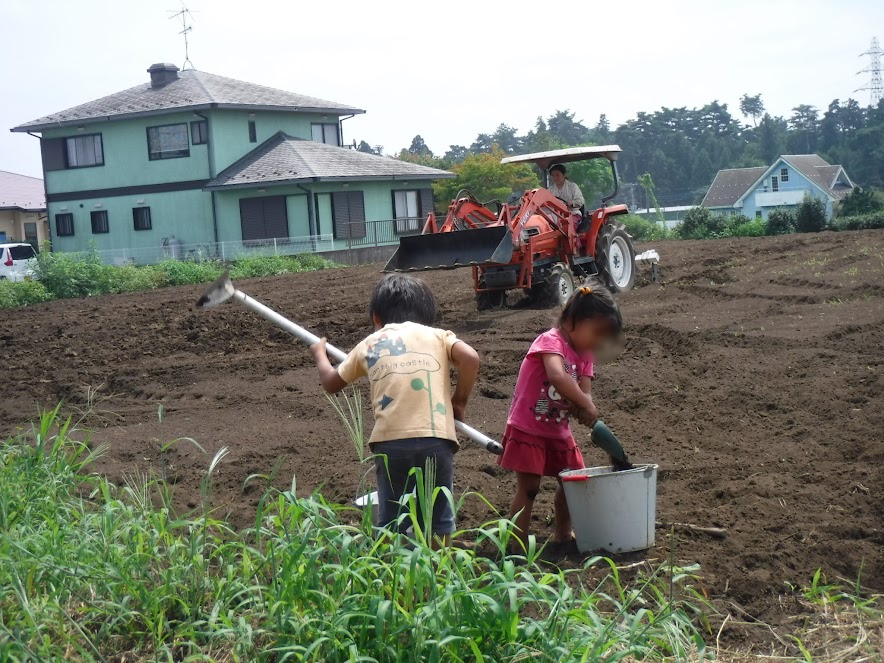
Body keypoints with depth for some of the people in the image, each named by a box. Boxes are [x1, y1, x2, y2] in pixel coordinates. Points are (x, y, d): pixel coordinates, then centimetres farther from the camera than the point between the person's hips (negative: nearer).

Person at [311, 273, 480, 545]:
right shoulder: (436, 335, 14)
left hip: (390, 441, 1)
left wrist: (320, 353, 51)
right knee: (438, 522, 14)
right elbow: (470, 358, -4)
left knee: (392, 525, 13)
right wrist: (459, 401, 10)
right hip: (435, 438, 0)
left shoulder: (369, 345, 19)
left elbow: (331, 382, 31)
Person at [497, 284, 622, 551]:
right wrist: (586, 404, -35)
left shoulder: (584, 354, 6)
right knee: (529, 487, -9)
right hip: (527, 429, -8)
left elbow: (584, 391, -4)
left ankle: (563, 534, 33)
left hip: (558, 431, 9)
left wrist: (584, 409, -27)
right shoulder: (550, 341, -19)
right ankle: (518, 545, -4)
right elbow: (557, 376, -38)